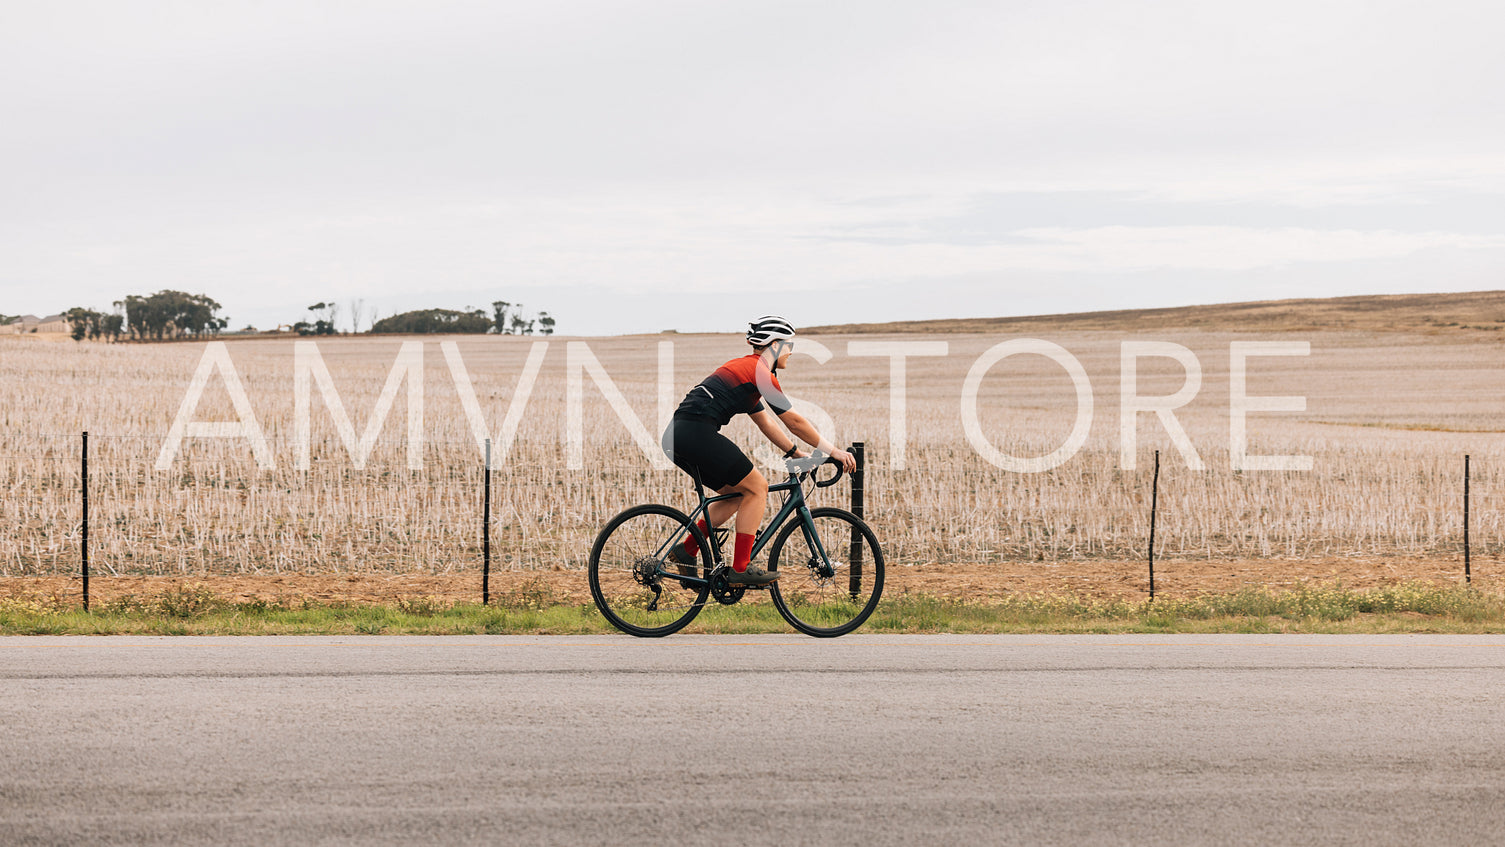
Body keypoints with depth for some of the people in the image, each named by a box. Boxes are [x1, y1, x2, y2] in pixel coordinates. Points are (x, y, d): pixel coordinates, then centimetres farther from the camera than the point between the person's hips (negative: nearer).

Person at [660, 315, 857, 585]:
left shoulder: (743, 368, 24)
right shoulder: (759, 372, -6)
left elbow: (766, 422, 30)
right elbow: (794, 421, -4)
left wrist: (797, 453, 29)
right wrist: (833, 451, 4)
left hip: (679, 435, 10)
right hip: (697, 433, -10)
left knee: (738, 493, 18)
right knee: (757, 488, -1)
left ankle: (686, 550, 16)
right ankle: (740, 569, -1)